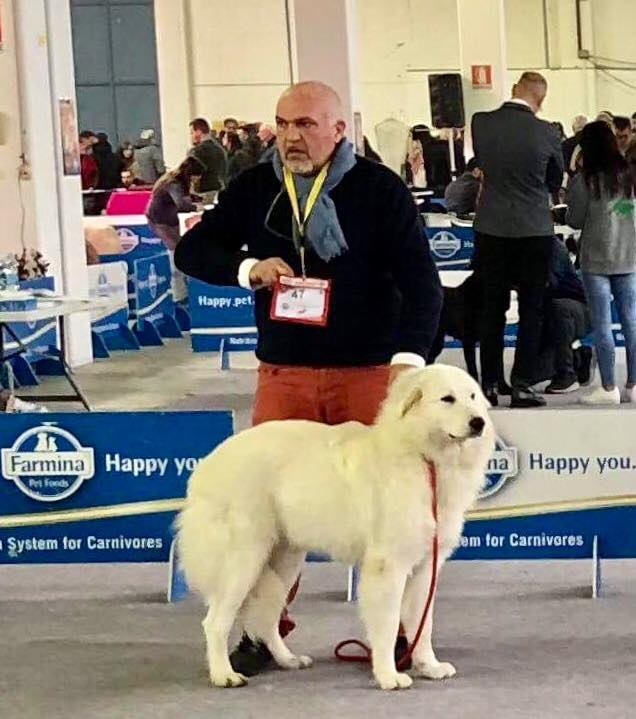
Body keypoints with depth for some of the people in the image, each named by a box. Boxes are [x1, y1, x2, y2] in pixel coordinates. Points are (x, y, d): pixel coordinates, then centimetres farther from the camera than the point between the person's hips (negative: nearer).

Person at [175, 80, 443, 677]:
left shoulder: (379, 189, -5)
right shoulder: (255, 189, 4)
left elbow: (421, 279, -10)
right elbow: (191, 251, 9)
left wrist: (409, 354, -24)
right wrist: (247, 268, -11)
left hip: (369, 372, -3)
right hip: (283, 374, 3)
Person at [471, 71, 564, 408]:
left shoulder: (481, 123, -6)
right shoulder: (546, 133, -12)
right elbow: (556, 181, 5)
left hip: (491, 229, 2)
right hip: (534, 229, -2)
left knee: (492, 308, 10)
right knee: (531, 311, 5)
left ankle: (489, 384, 12)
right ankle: (521, 385, 3)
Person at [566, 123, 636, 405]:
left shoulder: (585, 181, -10)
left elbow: (574, 221, -3)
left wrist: (572, 201, 14)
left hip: (597, 260, -4)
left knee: (602, 325, 0)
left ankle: (609, 388, 0)